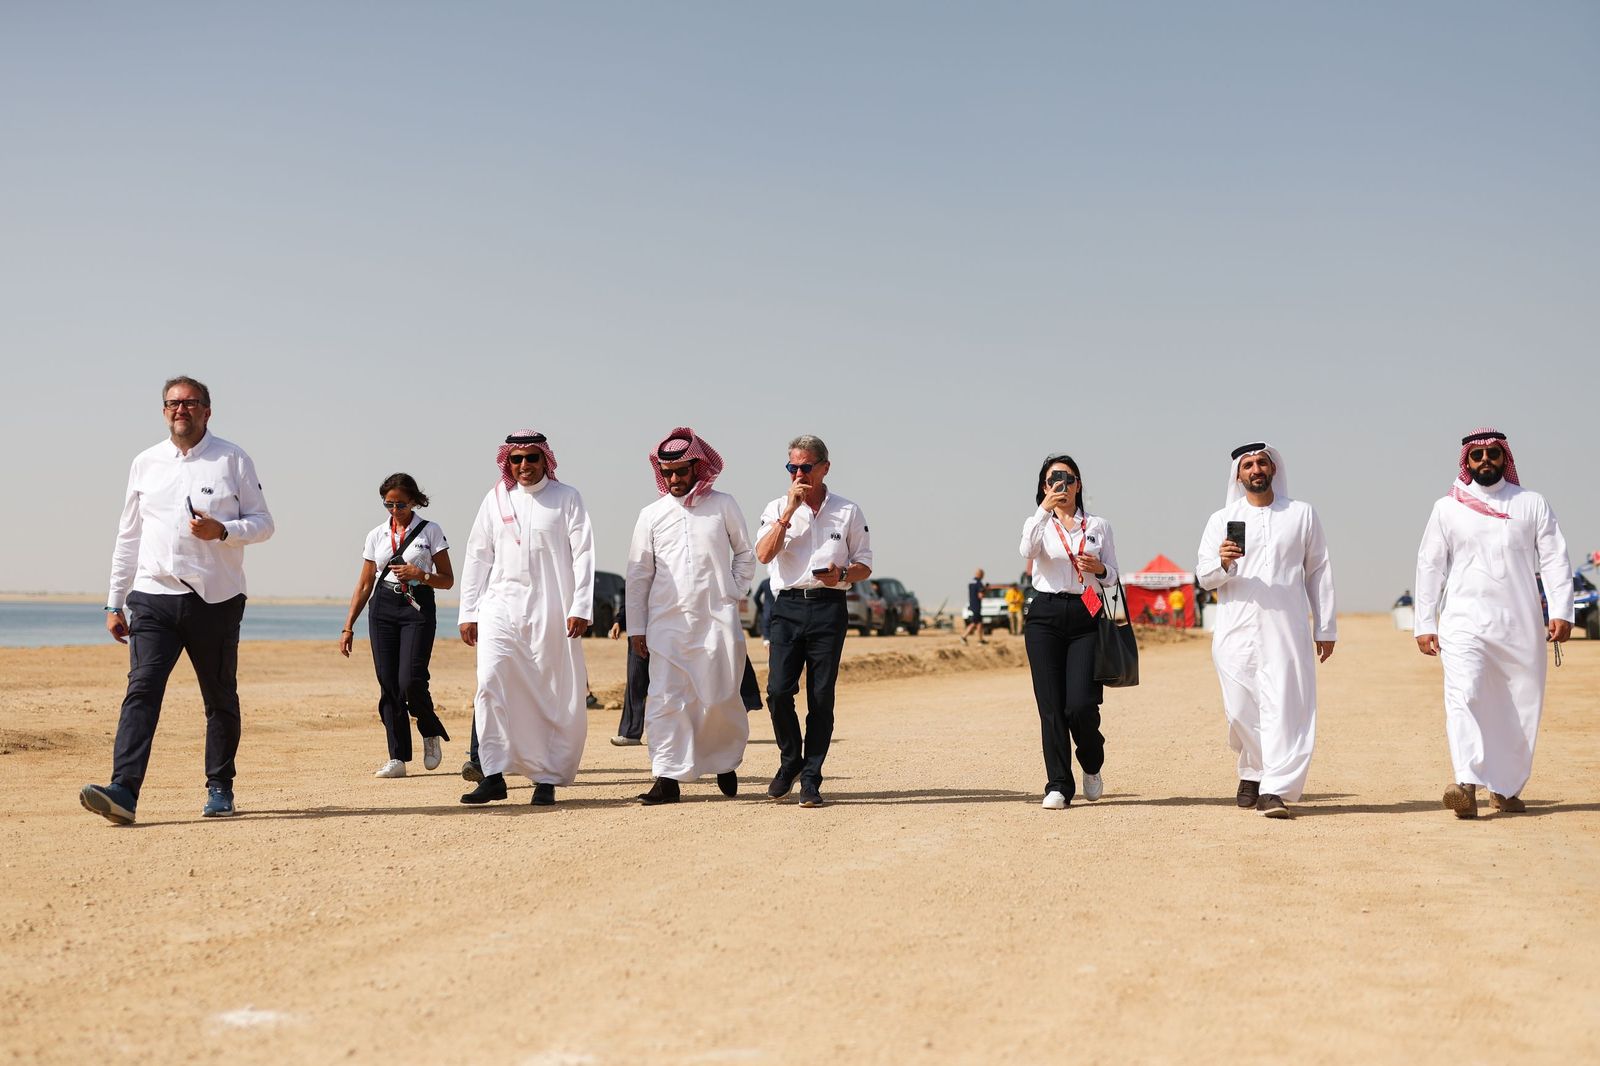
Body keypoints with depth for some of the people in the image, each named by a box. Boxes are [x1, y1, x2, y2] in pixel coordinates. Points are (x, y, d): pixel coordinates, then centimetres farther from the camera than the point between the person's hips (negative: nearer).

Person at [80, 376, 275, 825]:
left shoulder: (233, 460, 3)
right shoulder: (145, 464, 11)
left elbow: (262, 523, 4)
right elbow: (128, 536, 15)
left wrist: (222, 530, -17)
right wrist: (114, 602, 12)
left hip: (216, 599, -1)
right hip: (154, 597, 1)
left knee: (220, 698, 8)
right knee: (141, 689, -13)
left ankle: (220, 789, 22)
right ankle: (123, 791, -21)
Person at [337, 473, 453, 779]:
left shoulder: (430, 531, 4)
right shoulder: (377, 536, 11)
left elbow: (447, 580, 4)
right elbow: (364, 585, 13)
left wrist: (420, 575, -14)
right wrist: (348, 627, 8)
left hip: (418, 607, -3)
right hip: (383, 608, 3)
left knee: (410, 681, -16)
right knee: (388, 685, -1)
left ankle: (432, 733, 13)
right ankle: (398, 758, 3)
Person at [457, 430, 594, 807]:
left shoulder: (566, 498, 5)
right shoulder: (495, 500, 12)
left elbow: (583, 554, 0)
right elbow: (477, 556, 14)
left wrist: (580, 608, -9)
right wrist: (468, 612, 8)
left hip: (551, 611, -2)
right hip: (501, 606, 2)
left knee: (554, 697, -1)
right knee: (491, 684, -13)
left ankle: (546, 779, 9)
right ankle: (493, 776, -9)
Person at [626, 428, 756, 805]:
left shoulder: (723, 506, 6)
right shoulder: (651, 515, 8)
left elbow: (745, 554, 17)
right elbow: (639, 573, 10)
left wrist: (734, 594, 5)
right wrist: (636, 628, 7)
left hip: (717, 619, -1)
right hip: (667, 620, 1)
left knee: (721, 699, 1)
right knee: (665, 699, -7)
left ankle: (726, 763, 25)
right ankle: (668, 777, -4)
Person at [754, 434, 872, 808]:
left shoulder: (847, 511, 8)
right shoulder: (777, 508, 9)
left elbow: (864, 566, 10)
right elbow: (764, 554, -7)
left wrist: (842, 574, -12)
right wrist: (789, 510, -11)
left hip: (829, 607, 0)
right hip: (788, 606, 1)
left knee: (821, 697, -1)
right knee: (779, 690, -8)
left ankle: (810, 779, 7)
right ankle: (790, 761, 16)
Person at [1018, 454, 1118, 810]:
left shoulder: (1098, 526, 13)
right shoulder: (1038, 523, 11)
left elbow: (1112, 577, 13)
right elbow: (1026, 550, -13)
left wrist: (1099, 569, -9)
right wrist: (1045, 509, -18)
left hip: (1086, 618, 0)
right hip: (1045, 617, 1)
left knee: (1080, 704, -11)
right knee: (1051, 706, -4)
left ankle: (1092, 765, 19)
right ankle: (1058, 786, 3)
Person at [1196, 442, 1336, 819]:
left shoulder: (1302, 515, 12)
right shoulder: (1222, 520, 10)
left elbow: (1318, 572, 13)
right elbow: (1203, 576, 6)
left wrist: (1325, 628, 9)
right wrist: (1223, 563, -17)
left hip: (1287, 629, -1)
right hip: (1236, 629, 1)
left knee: (1285, 706, -10)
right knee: (1241, 709, 0)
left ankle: (1274, 789, -11)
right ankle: (1252, 773, 23)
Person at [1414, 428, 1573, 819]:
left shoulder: (1532, 504, 10)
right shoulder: (1447, 509, 8)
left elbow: (1555, 559, 5)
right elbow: (1429, 566, 8)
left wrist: (1561, 611, -8)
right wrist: (1424, 624, 4)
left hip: (1521, 625, 2)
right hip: (1465, 622, -2)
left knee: (1521, 708, 5)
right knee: (1463, 697, -20)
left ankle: (1506, 787, 21)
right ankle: (1467, 785, -32)